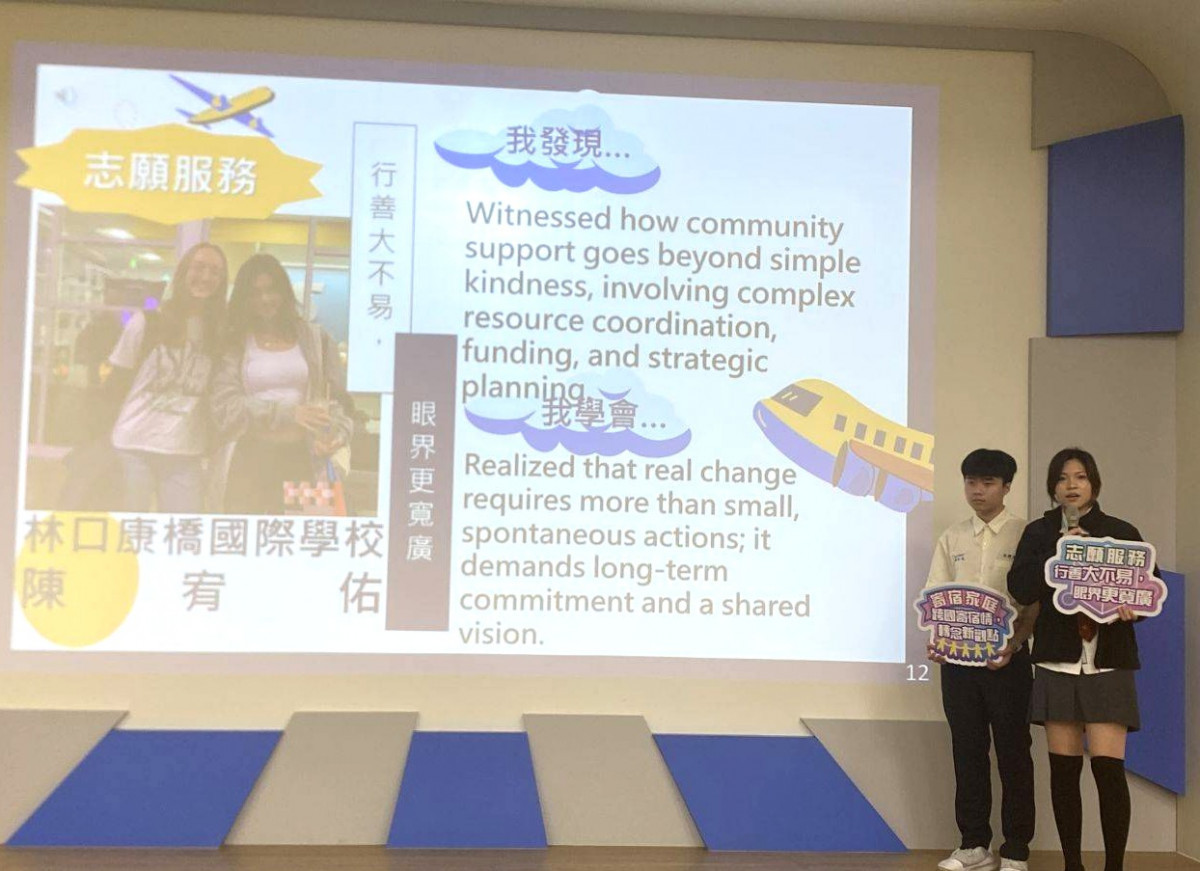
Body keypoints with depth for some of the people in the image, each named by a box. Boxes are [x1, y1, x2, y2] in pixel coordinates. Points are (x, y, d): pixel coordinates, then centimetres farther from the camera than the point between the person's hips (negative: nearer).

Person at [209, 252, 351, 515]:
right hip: (248, 460, 0)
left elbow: (338, 397, 8)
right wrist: (287, 413, -18)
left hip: (301, 457, 1)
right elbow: (224, 404, -6)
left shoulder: (315, 339, 11)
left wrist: (338, 432, -14)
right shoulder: (234, 343, 6)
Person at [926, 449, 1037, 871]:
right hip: (957, 658, 4)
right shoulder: (952, 539, 10)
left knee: (1012, 753, 3)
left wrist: (1013, 645, -19)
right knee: (967, 751, 8)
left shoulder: (1026, 535, -1)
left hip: (1006, 658, -3)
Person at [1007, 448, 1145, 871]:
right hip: (1057, 663, 2)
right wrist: (1059, 552, -13)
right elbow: (1021, 589, -4)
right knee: (1063, 769, 4)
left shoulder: (1122, 532, 5)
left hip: (1108, 664, -1)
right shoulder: (1039, 533, 8)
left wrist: (1131, 607, -15)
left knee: (1108, 767, -9)